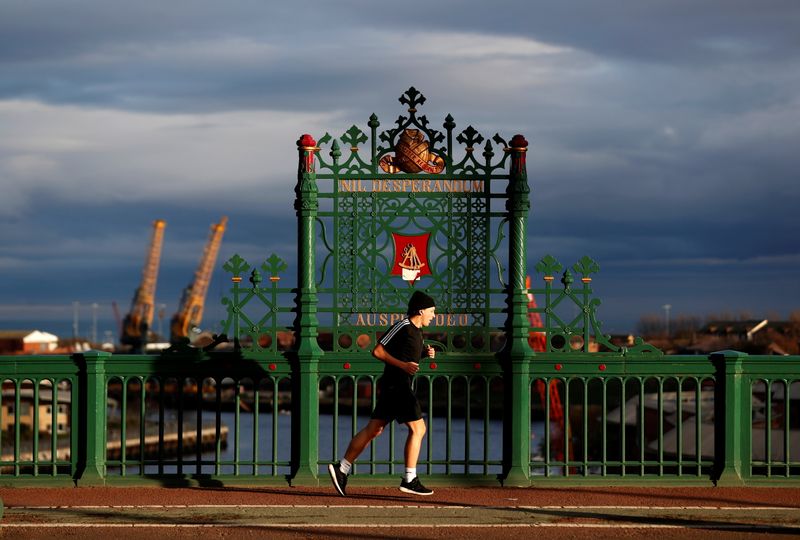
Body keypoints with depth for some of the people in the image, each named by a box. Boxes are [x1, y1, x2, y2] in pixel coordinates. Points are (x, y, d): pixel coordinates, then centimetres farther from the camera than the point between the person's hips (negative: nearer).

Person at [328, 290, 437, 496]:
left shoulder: (416, 330, 18)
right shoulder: (402, 326, -11)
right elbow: (378, 351, -14)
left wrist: (424, 353, 12)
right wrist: (403, 364, -19)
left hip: (396, 387, 10)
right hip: (396, 385, -10)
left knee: (373, 429, 7)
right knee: (417, 429, -8)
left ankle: (341, 469, 7)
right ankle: (410, 480, -5)